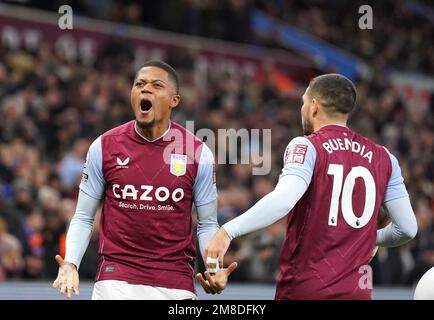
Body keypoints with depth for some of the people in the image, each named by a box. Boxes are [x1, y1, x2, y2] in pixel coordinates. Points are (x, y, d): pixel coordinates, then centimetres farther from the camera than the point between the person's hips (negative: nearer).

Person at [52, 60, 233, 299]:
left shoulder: (199, 153, 0)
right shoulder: (103, 147, 1)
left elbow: (207, 224, 7)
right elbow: (83, 218, 6)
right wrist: (70, 264, -10)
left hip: (176, 284, 0)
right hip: (116, 278, 0)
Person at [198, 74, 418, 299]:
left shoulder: (307, 146, -4)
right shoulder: (383, 158, 10)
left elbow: (283, 199, -23)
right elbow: (407, 228, 10)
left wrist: (228, 231, -27)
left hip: (304, 288, -4)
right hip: (357, 290, 4)